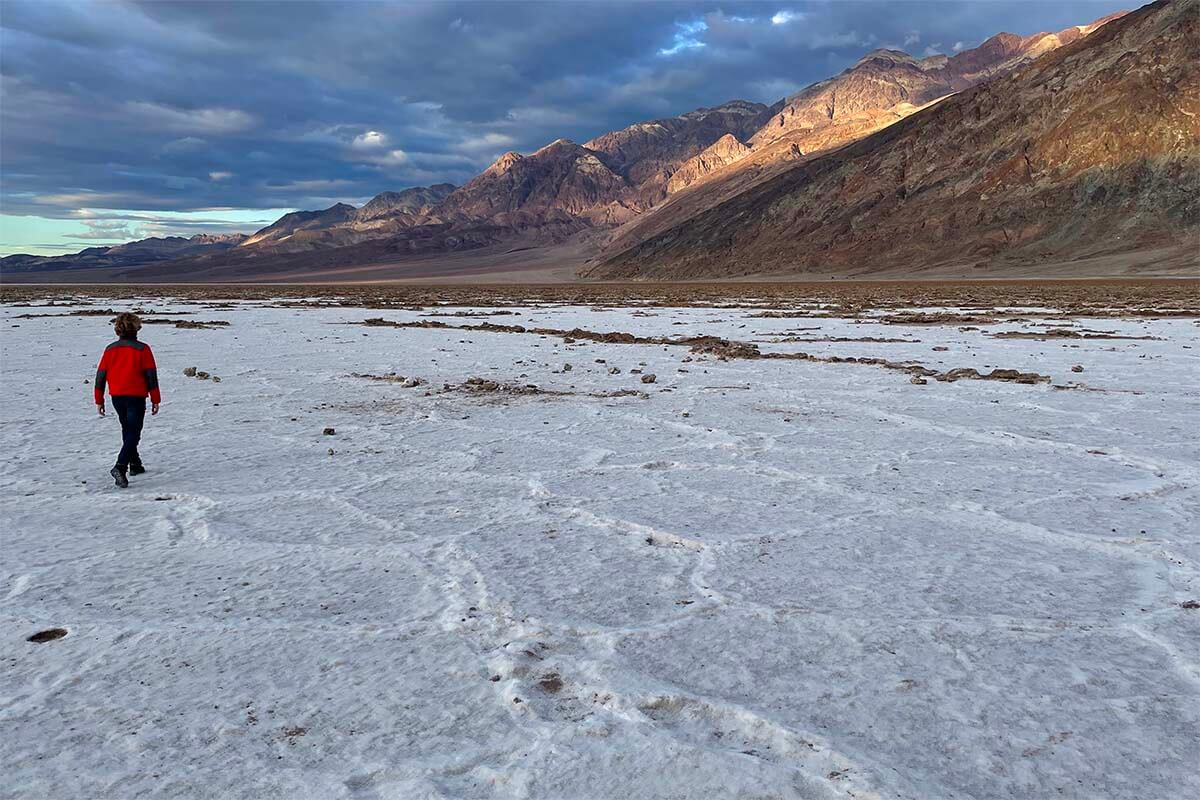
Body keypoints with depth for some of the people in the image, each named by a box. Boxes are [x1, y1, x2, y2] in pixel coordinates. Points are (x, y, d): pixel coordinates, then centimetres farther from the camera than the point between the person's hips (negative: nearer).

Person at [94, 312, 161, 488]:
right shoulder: (142, 349, -7)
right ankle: (120, 467, -24)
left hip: (117, 397, 5)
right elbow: (151, 376, -8)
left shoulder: (110, 349, 5)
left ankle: (135, 465, 31)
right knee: (133, 434, -6)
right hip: (136, 397, -5)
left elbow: (100, 375, 7)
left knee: (128, 431, 22)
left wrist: (99, 401, 14)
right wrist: (155, 399, -2)